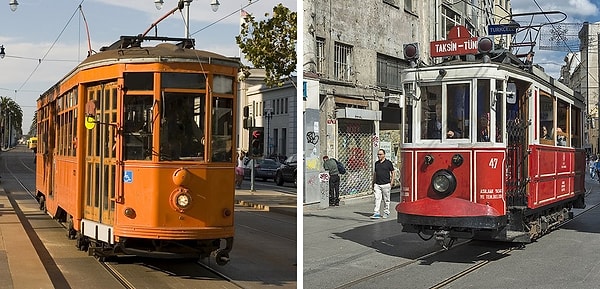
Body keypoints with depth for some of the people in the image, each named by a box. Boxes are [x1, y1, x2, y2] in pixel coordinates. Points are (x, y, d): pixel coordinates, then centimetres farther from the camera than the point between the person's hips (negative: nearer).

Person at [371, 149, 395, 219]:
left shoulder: (388, 163, -2)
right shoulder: (376, 163, 11)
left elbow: (392, 172, 2)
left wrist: (392, 182, -5)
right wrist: (373, 183, 16)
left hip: (386, 184, -4)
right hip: (377, 184, 4)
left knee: (386, 200, 6)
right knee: (377, 199, -4)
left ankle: (386, 213, 17)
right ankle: (376, 213, -5)